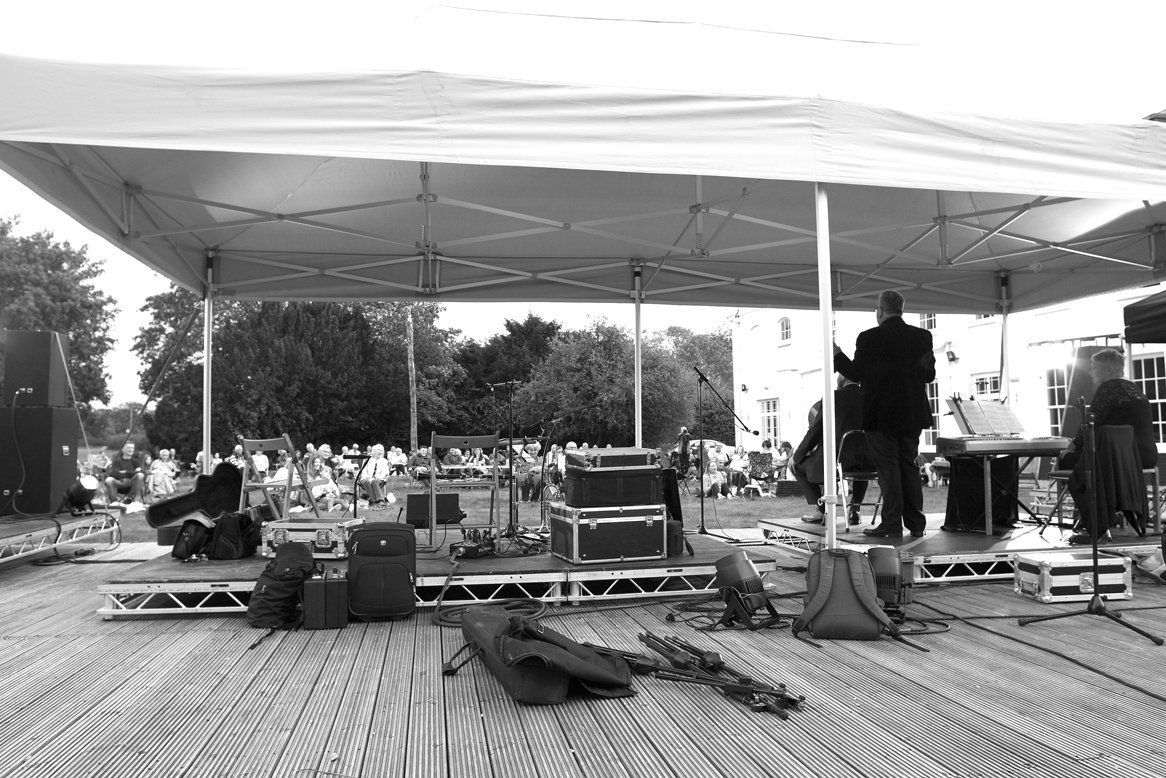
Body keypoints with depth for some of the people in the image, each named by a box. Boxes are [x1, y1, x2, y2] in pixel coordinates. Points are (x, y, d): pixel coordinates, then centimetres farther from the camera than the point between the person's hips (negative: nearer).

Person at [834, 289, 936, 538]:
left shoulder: (869, 338, -11)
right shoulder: (922, 336, 3)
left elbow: (856, 374, -6)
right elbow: (929, 375, 6)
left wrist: (837, 355, 8)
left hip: (881, 415, -5)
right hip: (912, 414, 5)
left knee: (888, 468, 0)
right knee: (909, 466, 13)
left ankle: (892, 525, 1)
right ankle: (916, 524, 15)